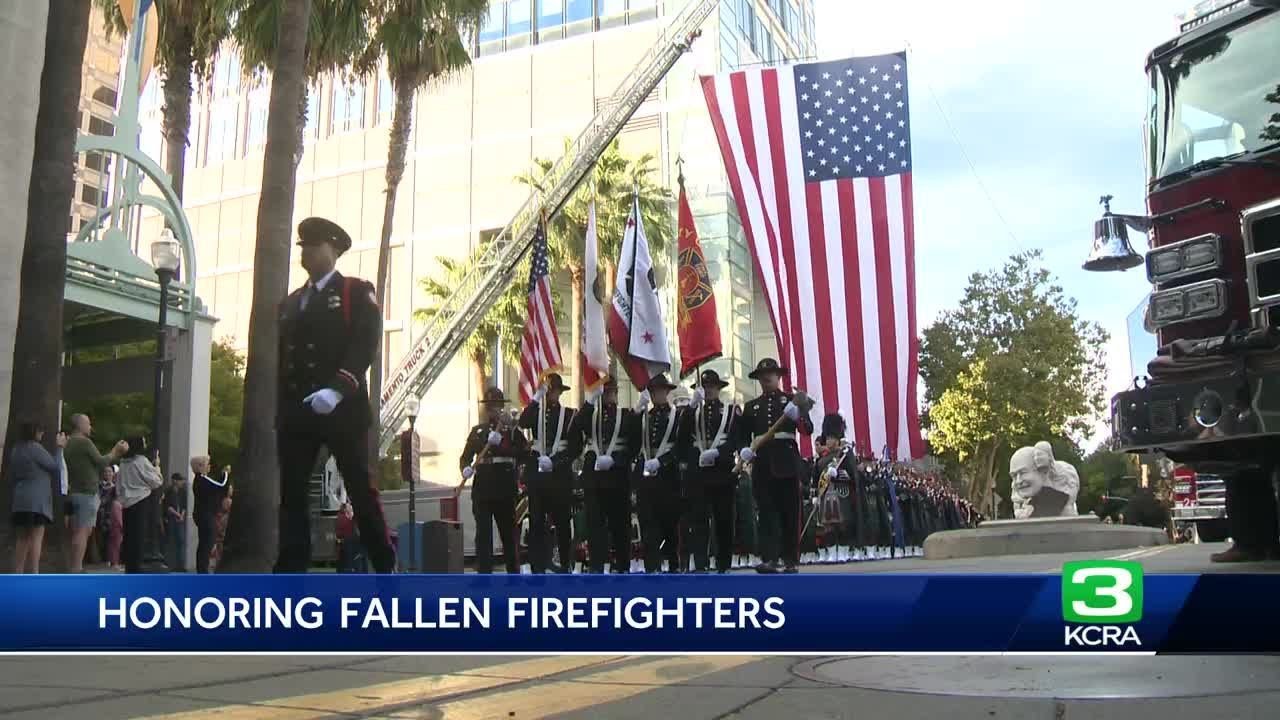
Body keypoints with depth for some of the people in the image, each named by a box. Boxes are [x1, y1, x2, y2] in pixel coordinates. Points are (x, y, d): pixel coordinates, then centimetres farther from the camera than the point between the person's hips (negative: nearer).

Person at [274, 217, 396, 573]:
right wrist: (279, 409, 8)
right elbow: (280, 357, 19)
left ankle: (385, 567, 7)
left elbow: (365, 344, -9)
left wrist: (338, 388, -23)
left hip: (342, 410, -5)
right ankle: (291, 569, 3)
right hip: (295, 413, 5)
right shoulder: (290, 303, 22)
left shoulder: (357, 292, 5)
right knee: (292, 493, 1)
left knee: (362, 490, -2)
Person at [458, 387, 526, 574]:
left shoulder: (511, 430, 5)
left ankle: (514, 571, 19)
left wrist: (499, 444, -19)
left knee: (509, 532, 7)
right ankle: (484, 573, -3)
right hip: (482, 490, 1)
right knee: (483, 534, -4)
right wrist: (466, 470, -15)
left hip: (505, 490, -1)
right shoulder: (477, 431, 13)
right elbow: (465, 456, 6)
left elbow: (523, 451, -10)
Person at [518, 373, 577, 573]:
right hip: (537, 473, 1)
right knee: (536, 521, 0)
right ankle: (538, 567, 3)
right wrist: (536, 398, -18)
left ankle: (566, 565, 17)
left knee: (562, 520, 5)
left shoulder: (569, 414, 6)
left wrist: (554, 461, -13)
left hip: (560, 473, -1)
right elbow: (523, 423, -13)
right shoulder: (535, 412, 11)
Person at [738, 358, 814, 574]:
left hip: (787, 465, -2)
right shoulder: (751, 407, 16)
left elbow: (808, 429, -2)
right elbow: (743, 436, 12)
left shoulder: (792, 400, 9)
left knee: (790, 514, 0)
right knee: (766, 513, -5)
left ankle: (792, 561, 6)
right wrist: (744, 449, -11)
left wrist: (797, 416, -24)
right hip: (762, 467, 2)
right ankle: (769, 559, -7)